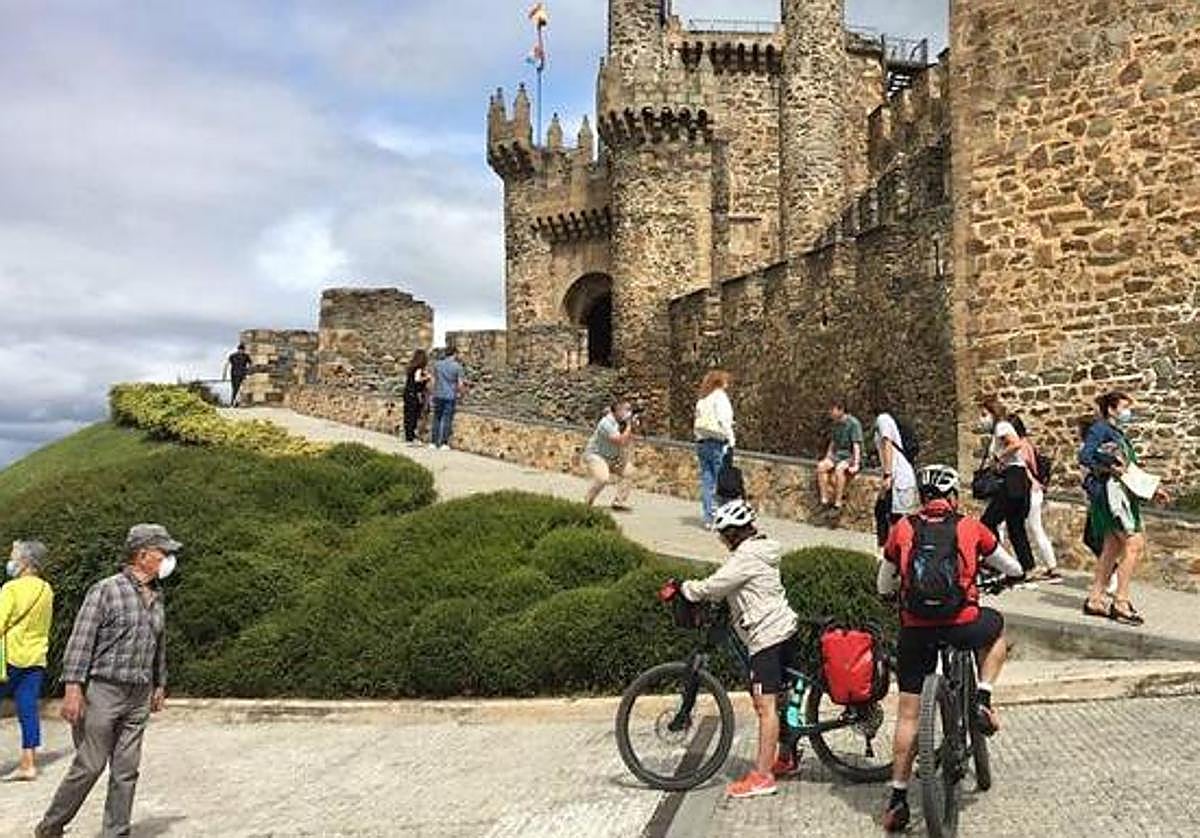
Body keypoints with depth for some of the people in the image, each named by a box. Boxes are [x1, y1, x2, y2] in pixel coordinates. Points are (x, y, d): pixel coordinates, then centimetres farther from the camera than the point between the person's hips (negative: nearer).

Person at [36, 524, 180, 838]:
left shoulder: (157, 597, 11)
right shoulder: (106, 590, -10)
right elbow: (80, 641, -12)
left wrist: (160, 685, 22)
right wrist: (73, 688, -17)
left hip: (139, 697, 6)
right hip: (103, 691, -6)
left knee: (126, 770, 6)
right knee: (90, 766, 0)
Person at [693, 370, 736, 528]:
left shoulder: (702, 400, 14)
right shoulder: (720, 396, -6)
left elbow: (697, 424, 11)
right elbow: (724, 420, -14)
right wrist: (731, 440, -10)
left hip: (702, 443, 7)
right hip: (718, 443, -7)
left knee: (707, 480, 8)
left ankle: (708, 518, 9)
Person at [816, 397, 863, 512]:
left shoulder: (853, 423, -13)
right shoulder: (836, 424, 10)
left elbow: (856, 446, -19)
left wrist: (856, 465, -26)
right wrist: (827, 460, 12)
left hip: (851, 457, -7)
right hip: (838, 455, 7)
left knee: (839, 469, -36)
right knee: (821, 466, -21)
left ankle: (838, 503, -31)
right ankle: (824, 500, -20)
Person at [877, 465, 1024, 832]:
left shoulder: (902, 529, 7)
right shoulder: (970, 528, 5)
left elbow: (884, 587, 16)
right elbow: (1013, 569, 20)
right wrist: (1010, 576, 43)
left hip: (916, 629, 1)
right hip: (962, 626, -1)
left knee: (908, 713, 12)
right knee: (996, 625, 34)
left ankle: (898, 797, 14)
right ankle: (983, 701, 23)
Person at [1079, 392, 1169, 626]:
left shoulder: (1120, 434, 22)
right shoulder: (1101, 428, -4)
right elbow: (1085, 457, -16)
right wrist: (1110, 469, -22)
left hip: (1125, 492, 9)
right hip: (1110, 491, -9)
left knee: (1112, 548, 9)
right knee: (1135, 543, -14)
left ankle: (1095, 599, 13)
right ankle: (1120, 602, -12)